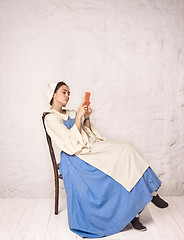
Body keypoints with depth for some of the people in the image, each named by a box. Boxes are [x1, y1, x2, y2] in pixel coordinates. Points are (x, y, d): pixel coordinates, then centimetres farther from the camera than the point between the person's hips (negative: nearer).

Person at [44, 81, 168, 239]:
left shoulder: (71, 113, 21)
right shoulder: (51, 118, -3)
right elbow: (71, 144, -13)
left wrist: (86, 118, 4)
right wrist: (78, 117, -15)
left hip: (91, 148, 7)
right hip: (75, 157, -7)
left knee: (126, 149, -17)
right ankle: (151, 192, -8)